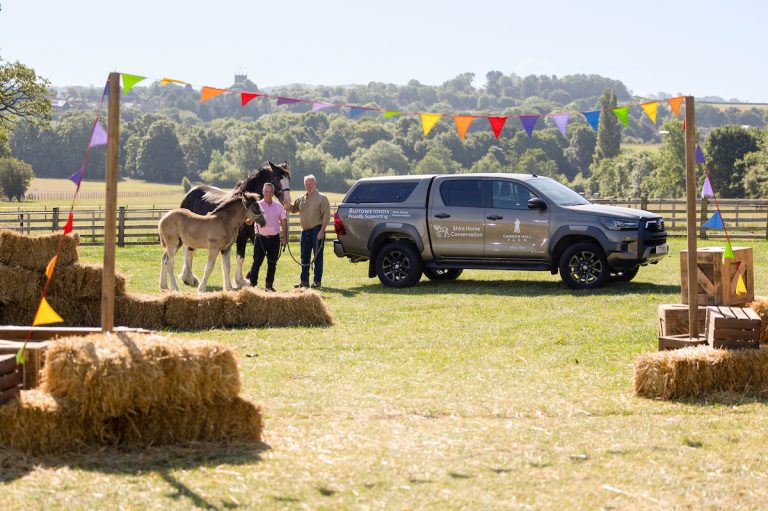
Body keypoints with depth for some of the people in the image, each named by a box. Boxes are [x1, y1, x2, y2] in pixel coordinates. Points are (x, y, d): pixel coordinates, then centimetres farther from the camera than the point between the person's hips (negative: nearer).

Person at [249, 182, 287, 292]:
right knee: (257, 262, -3)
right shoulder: (257, 205, -2)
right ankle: (253, 284, 5)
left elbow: (284, 222, 10)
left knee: (272, 263, 8)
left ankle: (269, 284, 17)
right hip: (261, 237, -3)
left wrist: (285, 237, 5)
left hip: (274, 238, 3)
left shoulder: (279, 206, 6)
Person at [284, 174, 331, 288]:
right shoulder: (301, 199, 14)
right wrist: (288, 206, -5)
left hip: (317, 230, -6)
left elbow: (326, 216, -9)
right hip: (305, 230, 6)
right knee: (304, 257, 10)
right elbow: (294, 209, 19)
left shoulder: (322, 198, -4)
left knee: (317, 256, -2)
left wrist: (322, 231, -18)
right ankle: (304, 281, 16)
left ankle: (317, 281, 1)